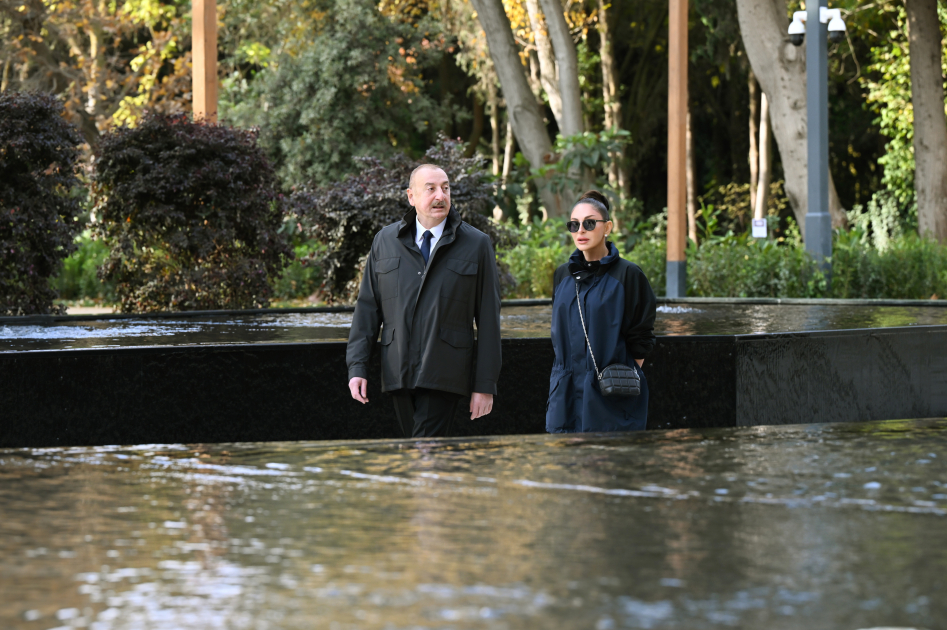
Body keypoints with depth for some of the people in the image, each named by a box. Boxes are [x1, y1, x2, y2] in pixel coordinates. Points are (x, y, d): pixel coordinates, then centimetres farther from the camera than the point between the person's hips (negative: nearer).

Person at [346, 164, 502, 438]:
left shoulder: (476, 245, 3)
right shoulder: (385, 241, 10)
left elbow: (488, 319, 2)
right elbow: (367, 307, 12)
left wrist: (485, 385, -2)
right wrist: (357, 366, 2)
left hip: (444, 378, -3)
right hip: (398, 374, 3)